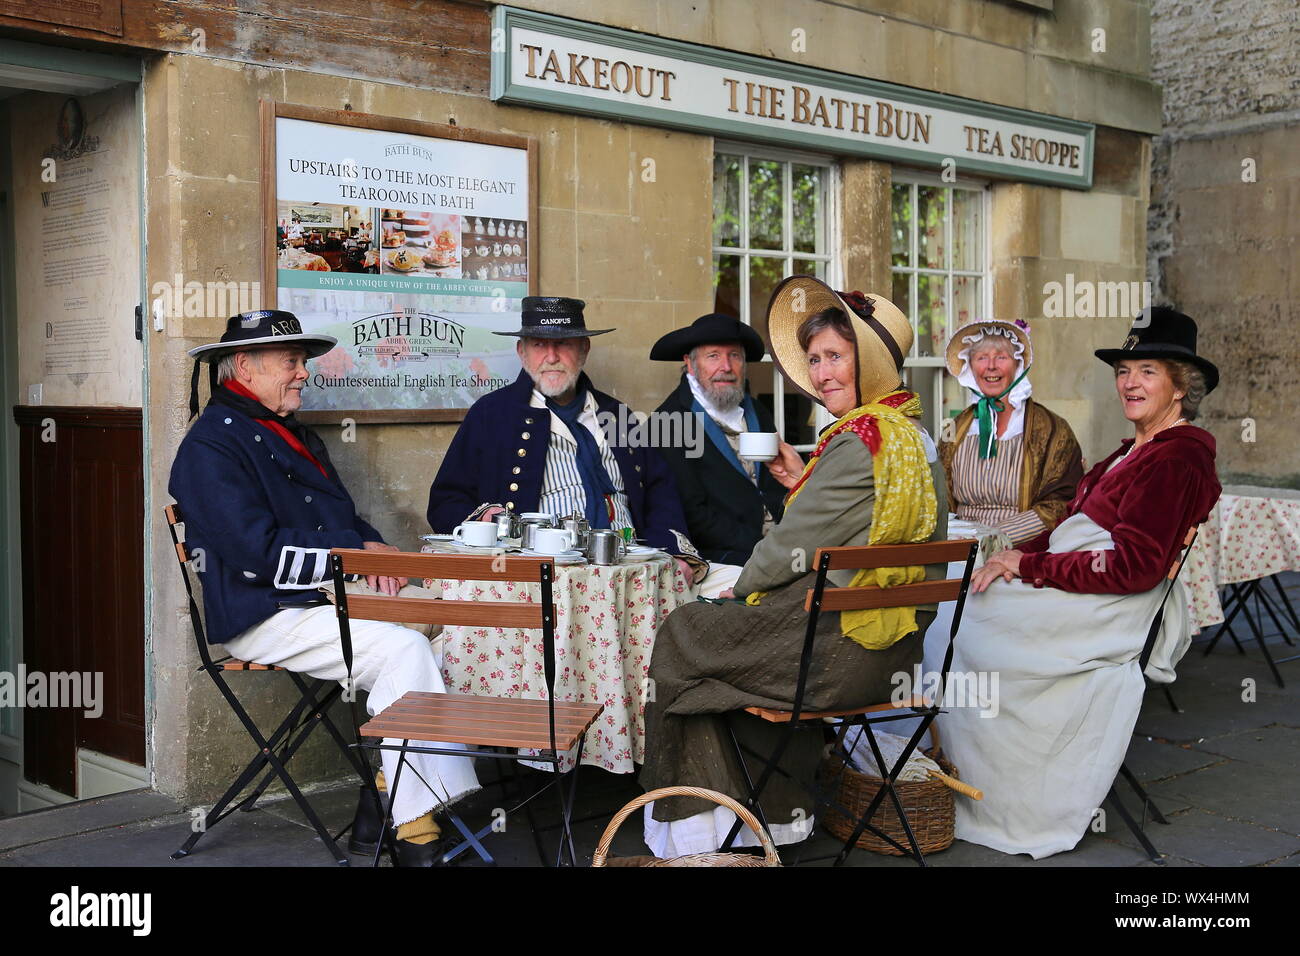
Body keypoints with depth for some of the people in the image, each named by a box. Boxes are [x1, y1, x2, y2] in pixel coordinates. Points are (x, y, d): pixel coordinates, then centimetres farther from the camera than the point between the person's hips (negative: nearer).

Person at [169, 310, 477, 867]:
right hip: (269, 618, -8)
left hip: (333, 597, 9)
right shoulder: (212, 445, -6)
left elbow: (346, 521, 26)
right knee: (406, 649, -27)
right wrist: (356, 554, -11)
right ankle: (415, 831, -24)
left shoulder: (299, 437, 24)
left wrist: (373, 546, 2)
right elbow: (261, 553, -17)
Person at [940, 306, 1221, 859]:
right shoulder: (1139, 449, 18)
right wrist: (1021, 554, -3)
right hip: (1088, 594, 9)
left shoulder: (1177, 457, -13)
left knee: (966, 619, -11)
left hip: (1116, 608, -9)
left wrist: (1029, 566, -18)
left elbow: (1133, 567, -21)